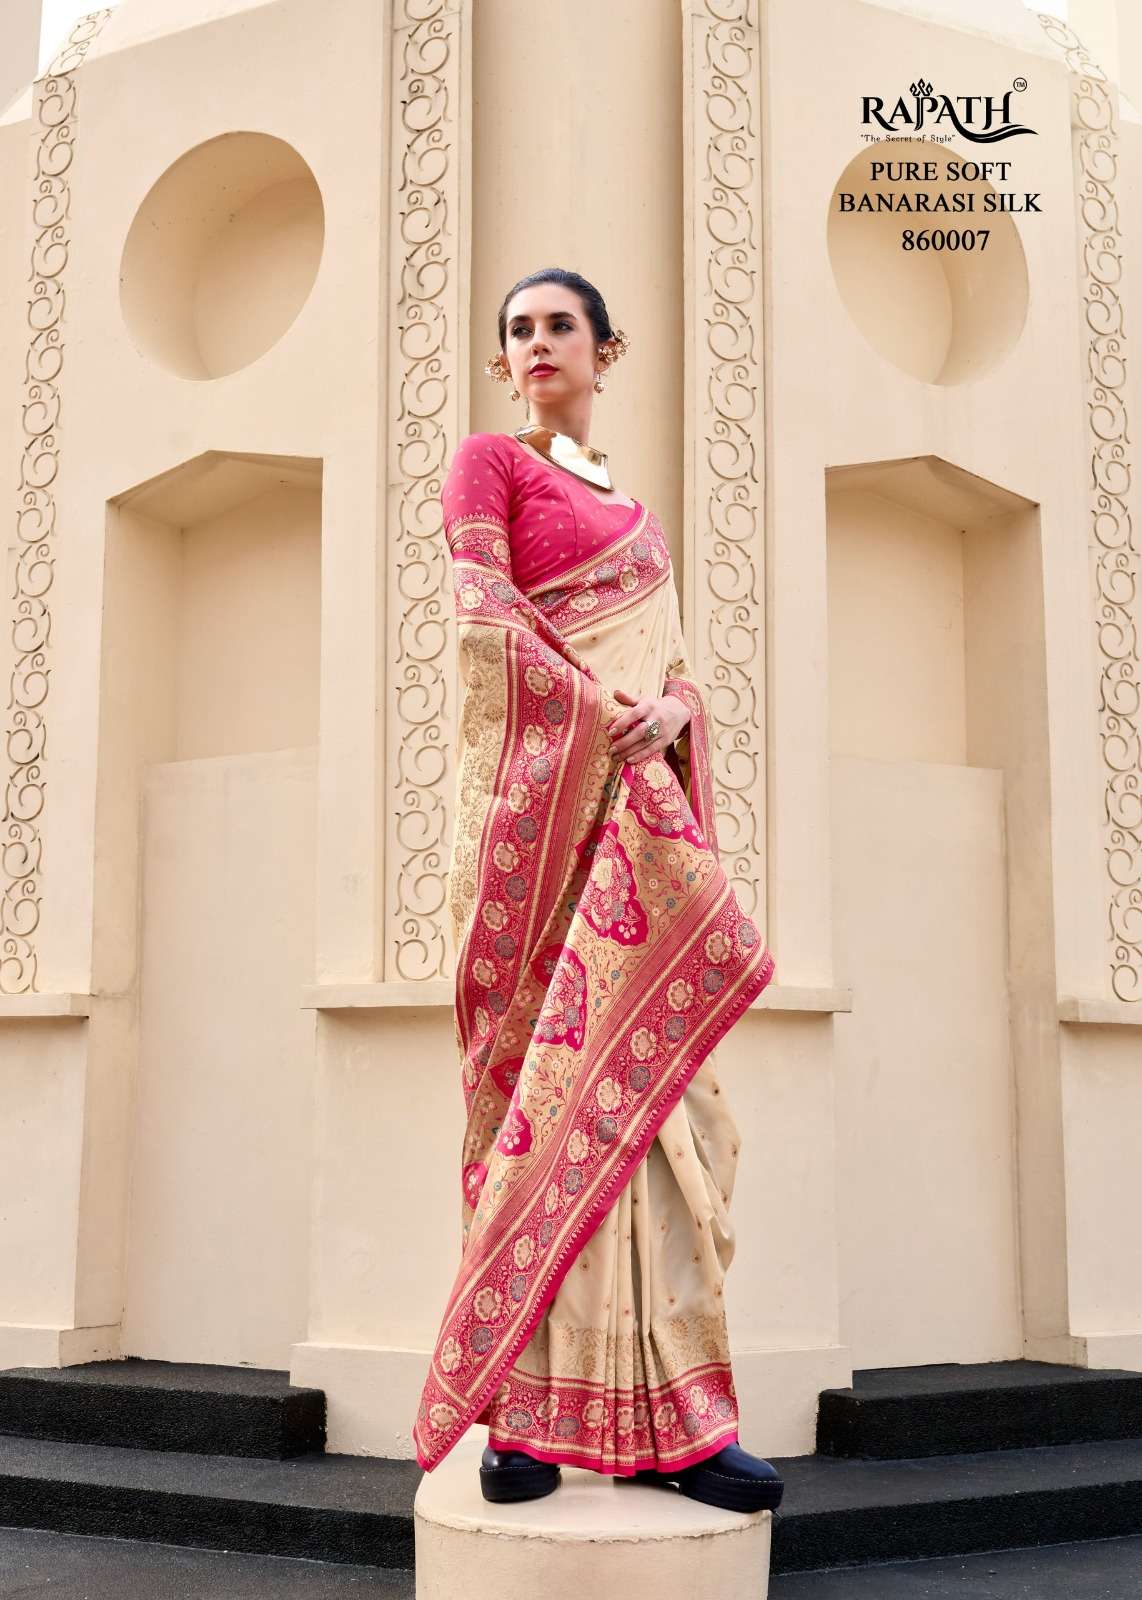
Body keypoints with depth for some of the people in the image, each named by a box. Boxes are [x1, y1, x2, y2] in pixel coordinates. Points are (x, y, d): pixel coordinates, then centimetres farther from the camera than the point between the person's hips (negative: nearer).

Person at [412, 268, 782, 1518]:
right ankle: (523, 1416, -4)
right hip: (538, 789, -5)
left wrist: (666, 715, -5)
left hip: (637, 794, 5)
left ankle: (657, 1419, 0)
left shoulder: (636, 507, 26)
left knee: (635, 1076, -2)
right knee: (545, 1065, -9)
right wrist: (597, 710, -16)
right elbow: (484, 615, -6)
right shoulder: (487, 460, 9)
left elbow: (673, 663, 18)